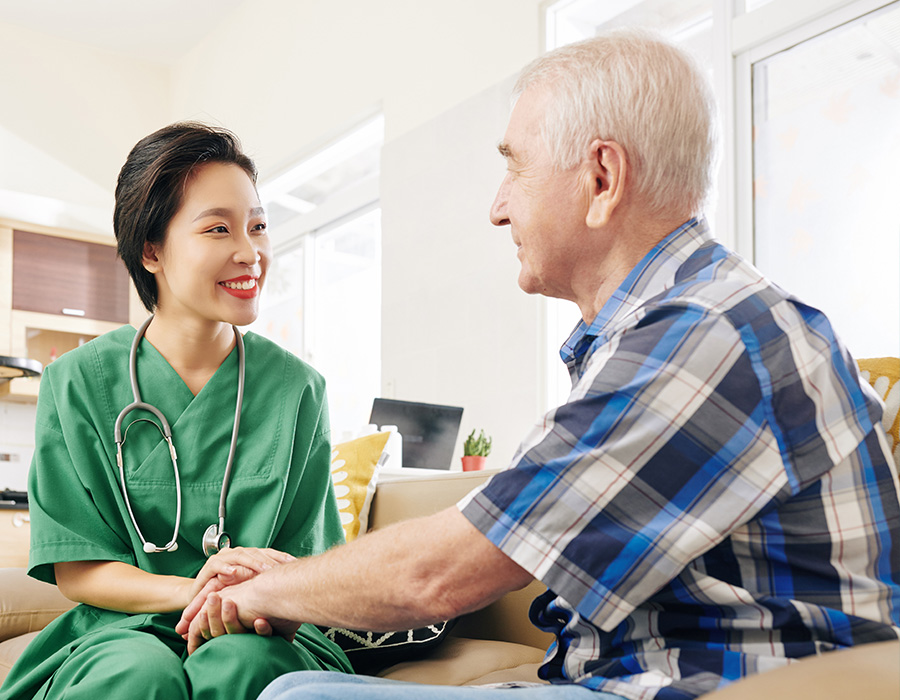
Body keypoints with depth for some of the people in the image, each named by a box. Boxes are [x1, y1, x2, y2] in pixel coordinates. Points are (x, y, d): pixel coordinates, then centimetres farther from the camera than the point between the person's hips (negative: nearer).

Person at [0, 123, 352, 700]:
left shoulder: (297, 388, 2)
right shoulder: (79, 382, 0)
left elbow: (312, 560, 3)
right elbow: (74, 568, 0)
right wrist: (188, 590, -20)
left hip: (258, 636, 0)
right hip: (122, 629, 0)